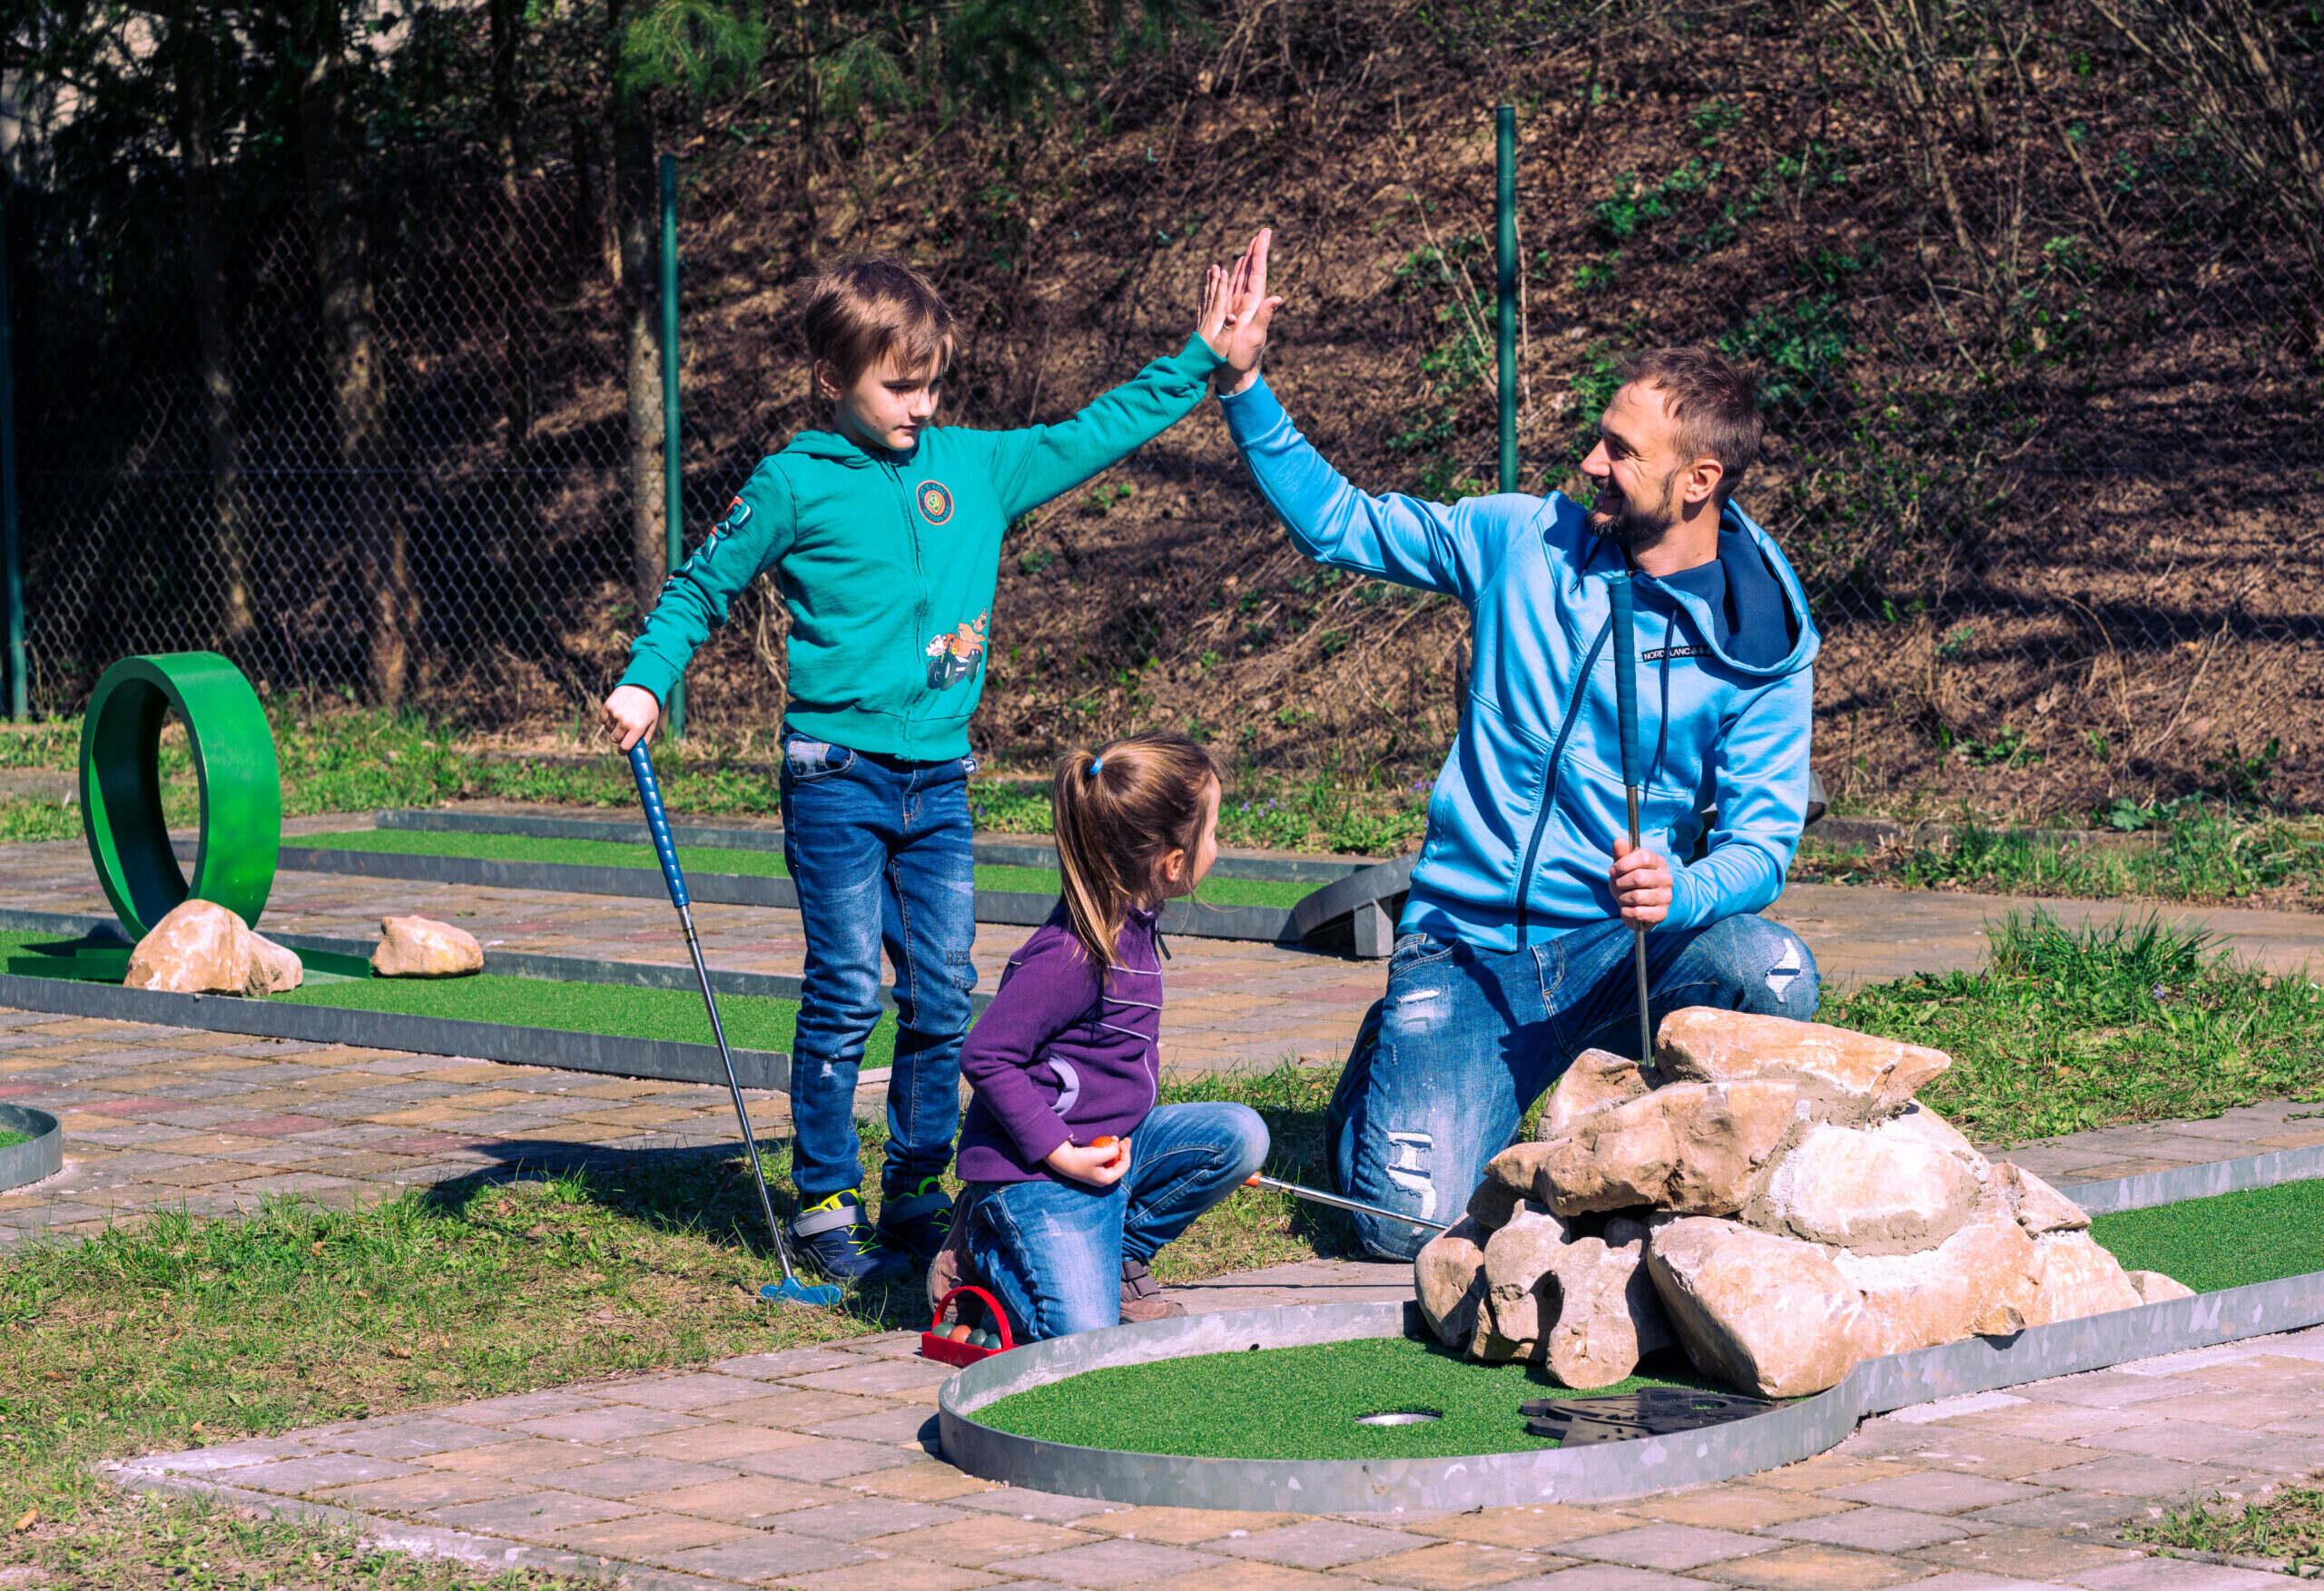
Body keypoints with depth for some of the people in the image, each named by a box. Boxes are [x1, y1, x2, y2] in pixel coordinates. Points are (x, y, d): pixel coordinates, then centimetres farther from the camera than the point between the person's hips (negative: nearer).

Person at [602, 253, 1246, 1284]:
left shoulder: (979, 466, 9)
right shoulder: (797, 484, -3)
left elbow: (1096, 435, 18)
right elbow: (703, 585, 6)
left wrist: (1198, 361, 15)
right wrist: (646, 681, -7)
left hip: (939, 779, 4)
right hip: (838, 772, -4)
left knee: (943, 996, 5)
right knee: (847, 995, -4)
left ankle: (919, 1197, 15)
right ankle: (826, 1203, 5)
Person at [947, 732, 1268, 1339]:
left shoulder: (1134, 924, 5)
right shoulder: (1071, 953, -25)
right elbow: (986, 1057, -23)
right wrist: (1060, 1153, -23)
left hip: (1112, 1145, 9)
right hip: (1038, 1173, -9)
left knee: (1241, 1135, -11)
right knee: (1084, 1338, -19)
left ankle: (1119, 1254, 5)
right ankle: (985, 1258, 10)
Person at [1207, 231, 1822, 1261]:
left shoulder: (1761, 640, -5)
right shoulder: (1524, 542, 1)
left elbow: (1761, 837, -10)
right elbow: (1337, 526, 9)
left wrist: (1677, 892, -32)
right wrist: (1243, 384, -2)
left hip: (1625, 946, -1)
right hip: (1468, 950, 1)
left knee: (1772, 974, -34)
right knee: (1409, 1227, -17)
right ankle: (1390, 1063, 20)